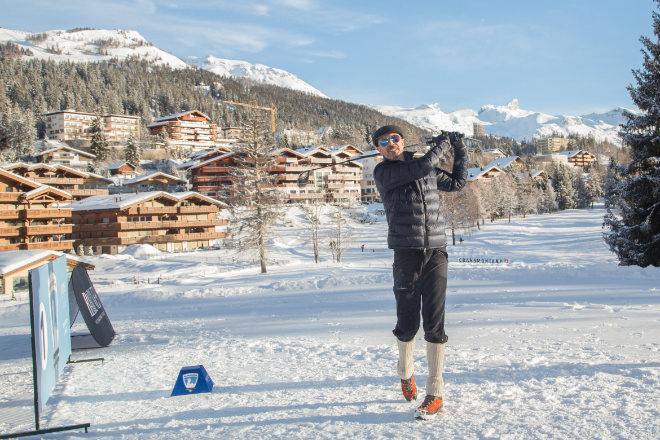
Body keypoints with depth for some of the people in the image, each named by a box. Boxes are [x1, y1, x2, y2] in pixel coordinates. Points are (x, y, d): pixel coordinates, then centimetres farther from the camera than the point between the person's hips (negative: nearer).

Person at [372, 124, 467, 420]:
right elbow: (423, 166, -13)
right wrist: (442, 144, 3)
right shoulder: (383, 172, -1)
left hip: (436, 253, 2)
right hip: (406, 254, -2)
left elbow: (457, 182, 31)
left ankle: (435, 394, 5)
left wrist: (460, 150, 26)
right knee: (407, 324, 2)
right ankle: (405, 373, 32)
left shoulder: (426, 169, 14)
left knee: (434, 325, -2)